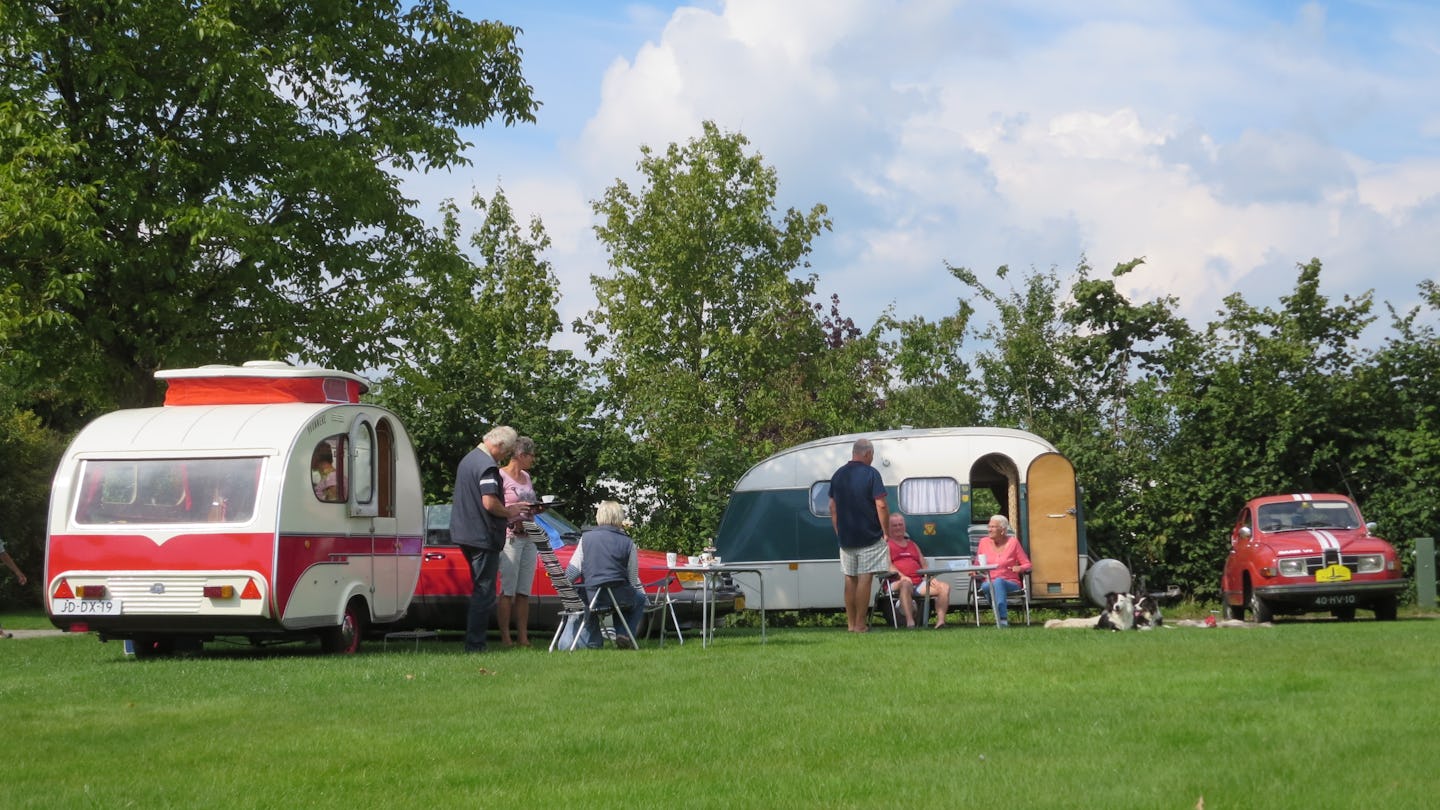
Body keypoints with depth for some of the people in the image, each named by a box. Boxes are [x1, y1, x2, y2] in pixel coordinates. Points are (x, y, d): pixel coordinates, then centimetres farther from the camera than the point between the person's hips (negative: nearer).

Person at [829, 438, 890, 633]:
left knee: (850, 579, 11)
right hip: (869, 537, -5)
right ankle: (860, 624, -6)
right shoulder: (870, 474, -10)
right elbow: (881, 505, -15)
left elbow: (832, 507, 14)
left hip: (845, 537, 5)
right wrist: (886, 531, -6)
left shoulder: (838, 475, 8)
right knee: (865, 579, -4)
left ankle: (851, 623, 13)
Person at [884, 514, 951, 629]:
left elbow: (924, 565, 25)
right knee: (905, 584, -42)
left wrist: (929, 576, 3)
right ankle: (910, 622, -50)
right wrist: (902, 576, -22)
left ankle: (940, 620, -26)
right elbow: (887, 565, -6)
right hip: (897, 583, -6)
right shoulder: (887, 545, 11)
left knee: (944, 587, -13)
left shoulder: (912, 545, 31)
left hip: (919, 583, 6)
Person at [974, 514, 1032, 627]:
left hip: (1010, 584, -1)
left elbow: (1027, 565, 7)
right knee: (988, 586, -36)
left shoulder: (1013, 542, 5)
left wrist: (1020, 568, -16)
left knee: (998, 582, -38)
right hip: (988, 582, 1)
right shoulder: (984, 542, 11)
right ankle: (1003, 618, -42)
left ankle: (1002, 618, -47)